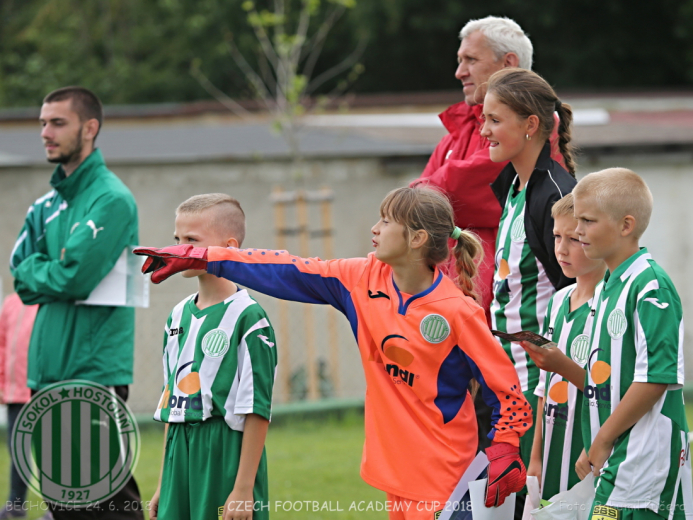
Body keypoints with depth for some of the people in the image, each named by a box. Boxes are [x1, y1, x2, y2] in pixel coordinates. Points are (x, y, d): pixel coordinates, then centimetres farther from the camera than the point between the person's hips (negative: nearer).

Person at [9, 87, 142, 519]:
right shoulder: (49, 202, 16)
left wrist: (37, 271, -2)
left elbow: (77, 277, -20)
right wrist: (55, 269, -7)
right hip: (48, 371, 9)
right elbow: (21, 267, 11)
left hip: (94, 370, -8)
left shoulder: (111, 199, -11)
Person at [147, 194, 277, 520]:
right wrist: (164, 485, 17)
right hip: (181, 459, 7)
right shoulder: (178, 316, 13)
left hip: (227, 457, -7)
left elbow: (256, 410, -12)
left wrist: (244, 489, -15)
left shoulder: (248, 318, -10)